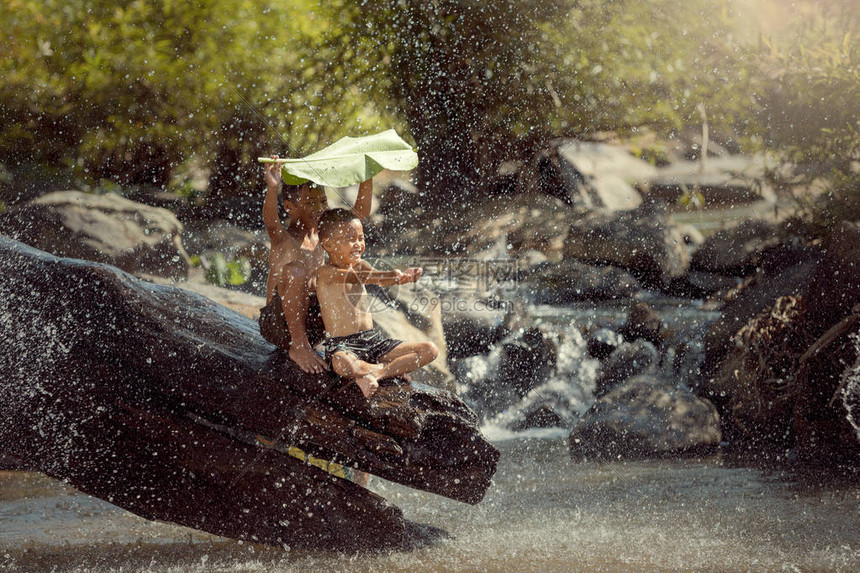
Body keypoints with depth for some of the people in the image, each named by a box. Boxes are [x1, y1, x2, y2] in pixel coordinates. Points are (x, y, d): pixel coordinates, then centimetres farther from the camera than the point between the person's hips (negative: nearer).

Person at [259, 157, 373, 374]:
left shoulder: (321, 233, 9)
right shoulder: (283, 239, -12)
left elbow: (360, 211, 9)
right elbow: (270, 222, -35)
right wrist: (273, 189, -53)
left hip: (311, 320, 7)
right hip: (276, 323, -7)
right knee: (295, 270, -32)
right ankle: (298, 347, -21)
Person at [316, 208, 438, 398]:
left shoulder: (360, 265, 13)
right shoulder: (325, 272, -11)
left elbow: (380, 278, -6)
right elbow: (354, 277, -30)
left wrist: (403, 276, -30)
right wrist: (389, 275, -46)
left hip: (374, 340, 8)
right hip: (342, 345, -7)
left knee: (430, 350, -4)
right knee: (341, 363, -45)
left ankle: (375, 374, -15)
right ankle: (390, 368, -18)